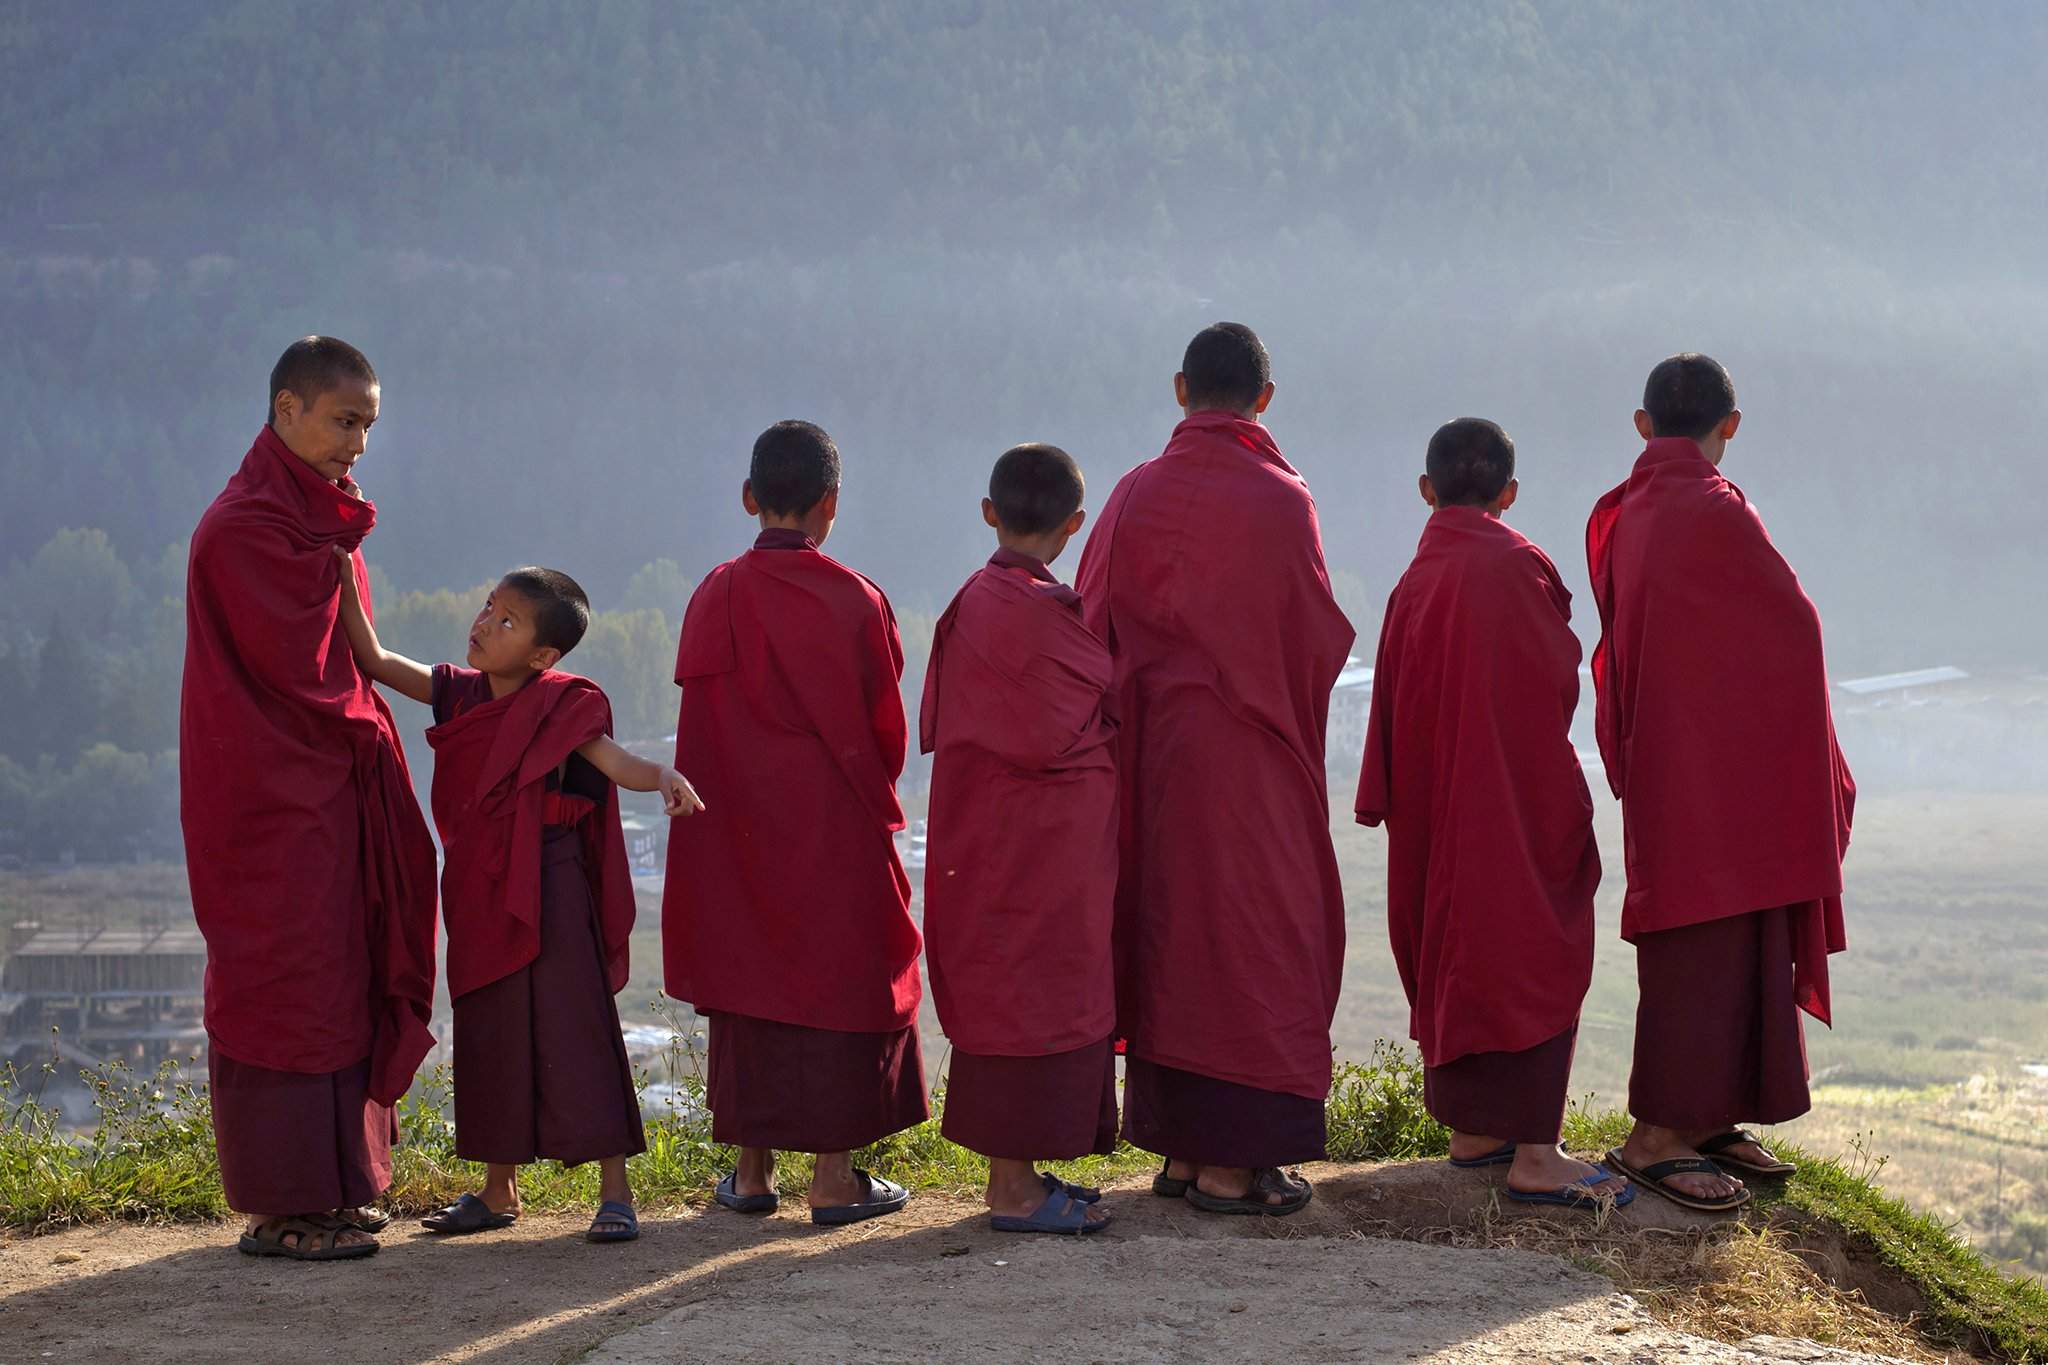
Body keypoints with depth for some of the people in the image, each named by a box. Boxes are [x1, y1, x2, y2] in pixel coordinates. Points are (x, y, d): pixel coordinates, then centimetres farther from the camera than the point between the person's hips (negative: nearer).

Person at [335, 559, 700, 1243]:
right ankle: (499, 1190, 23)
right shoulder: (458, 693, 7)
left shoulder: (557, 708, -8)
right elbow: (374, 659, 9)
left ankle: (615, 1190, -2)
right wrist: (343, 582, 1)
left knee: (573, 1029, -6)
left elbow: (616, 762, -14)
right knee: (490, 1036, 12)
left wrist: (664, 775, -35)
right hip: (479, 893, 6)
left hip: (546, 890, -6)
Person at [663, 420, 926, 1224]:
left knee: (747, 975, 11)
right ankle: (834, 1177, 3)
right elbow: (885, 724, -1)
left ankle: (752, 1169, 14)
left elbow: (699, 723, 2)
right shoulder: (853, 601, -9)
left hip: (738, 829, 3)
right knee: (839, 977, 4)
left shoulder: (714, 598, -3)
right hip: (835, 827, -3)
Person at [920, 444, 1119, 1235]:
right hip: (1038, 836, -10)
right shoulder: (1030, 608, -19)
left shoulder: (978, 601, 9)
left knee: (1012, 995, 14)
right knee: (1028, 992, -4)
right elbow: (1053, 734, -22)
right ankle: (1014, 1189, 0)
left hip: (1002, 835, 10)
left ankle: (1018, 1172, 21)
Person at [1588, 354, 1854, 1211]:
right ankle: (1656, 1138, -1)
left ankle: (1702, 1118, 20)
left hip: (1659, 752, 9)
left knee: (1716, 945, 15)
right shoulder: (1716, 514, -18)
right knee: (1709, 943, -4)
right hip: (1723, 764, -9)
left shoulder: (1617, 517, 8)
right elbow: (1794, 625, -11)